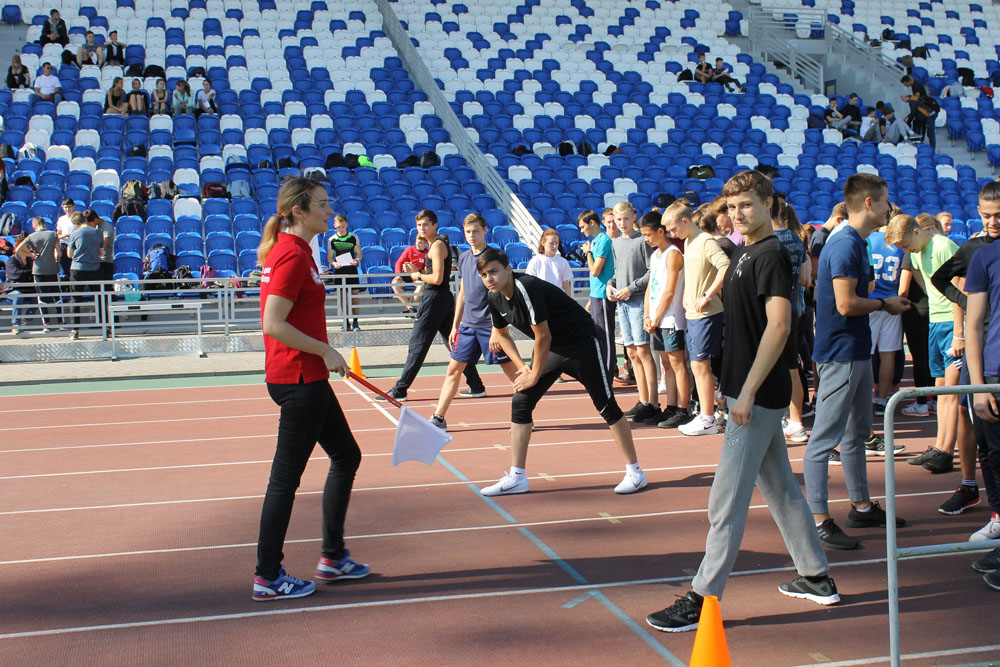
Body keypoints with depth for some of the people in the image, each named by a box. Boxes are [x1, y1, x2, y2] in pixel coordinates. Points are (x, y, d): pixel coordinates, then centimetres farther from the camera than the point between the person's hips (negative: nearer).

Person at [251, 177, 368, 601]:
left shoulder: (292, 249, 12)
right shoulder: (292, 255, -17)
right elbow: (273, 325, -23)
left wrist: (323, 355, 18)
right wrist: (325, 351, -17)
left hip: (308, 379, 10)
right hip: (298, 379, -10)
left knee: (346, 457, 18)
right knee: (286, 477, -1)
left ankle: (333, 558, 27)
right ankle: (268, 577, 11)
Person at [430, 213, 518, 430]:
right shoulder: (463, 258, 11)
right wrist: (455, 326, 17)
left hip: (490, 325, -6)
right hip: (468, 325, 6)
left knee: (511, 369, 0)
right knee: (453, 370, 6)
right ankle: (438, 418, 11)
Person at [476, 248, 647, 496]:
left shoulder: (527, 289, -29)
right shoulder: (495, 297, -3)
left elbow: (543, 337, -25)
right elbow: (501, 333, 14)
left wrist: (535, 376, -13)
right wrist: (522, 366, 2)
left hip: (581, 343, -8)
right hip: (550, 348, 8)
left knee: (606, 405, -2)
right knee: (520, 403, -1)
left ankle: (635, 472, 11)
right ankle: (516, 478, 4)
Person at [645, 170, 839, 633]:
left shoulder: (770, 254, -14)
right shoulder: (746, 252, 15)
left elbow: (778, 325, -22)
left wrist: (747, 391, -23)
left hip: (758, 395, -10)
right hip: (758, 393, 10)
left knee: (726, 501, -6)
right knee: (781, 488, 18)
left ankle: (704, 600, 0)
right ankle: (816, 578, 31)